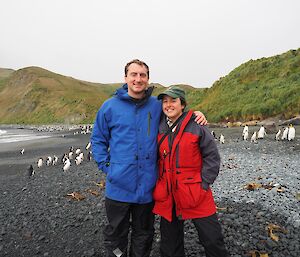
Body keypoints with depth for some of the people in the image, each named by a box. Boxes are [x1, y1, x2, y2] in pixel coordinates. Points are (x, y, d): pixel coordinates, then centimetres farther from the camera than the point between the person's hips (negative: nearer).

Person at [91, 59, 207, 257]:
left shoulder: (157, 105, 2)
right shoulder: (110, 106, -3)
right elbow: (98, 140, 4)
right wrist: (105, 166, -6)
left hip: (147, 186, 2)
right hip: (119, 185, -1)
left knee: (144, 234, 22)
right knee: (116, 234, 15)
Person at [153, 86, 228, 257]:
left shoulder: (197, 126, -9)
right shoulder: (159, 128, 3)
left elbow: (212, 157, -6)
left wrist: (203, 184, -12)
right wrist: (158, 184, 6)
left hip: (195, 193, -3)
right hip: (167, 195, 4)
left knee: (212, 240, 6)